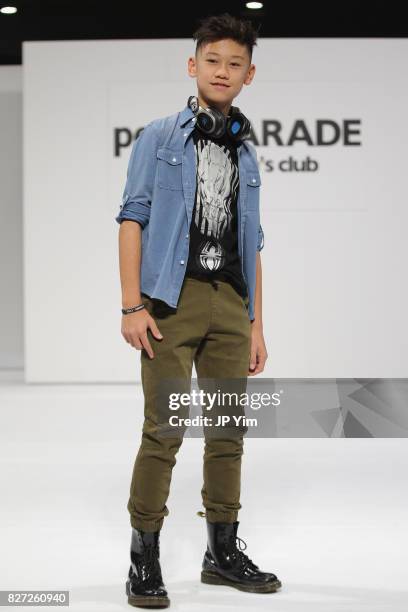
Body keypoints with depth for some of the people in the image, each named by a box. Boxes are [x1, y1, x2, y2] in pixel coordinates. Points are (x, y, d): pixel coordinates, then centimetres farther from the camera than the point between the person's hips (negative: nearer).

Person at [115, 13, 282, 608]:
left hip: (230, 302, 5)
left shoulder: (247, 156, 18)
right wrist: (132, 306, -11)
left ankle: (223, 551, 21)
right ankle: (144, 561, 1)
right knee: (164, 431, -8)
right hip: (173, 297, -5)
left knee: (229, 431, 8)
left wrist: (256, 325, 14)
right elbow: (133, 219, -1)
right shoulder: (159, 137, 5)